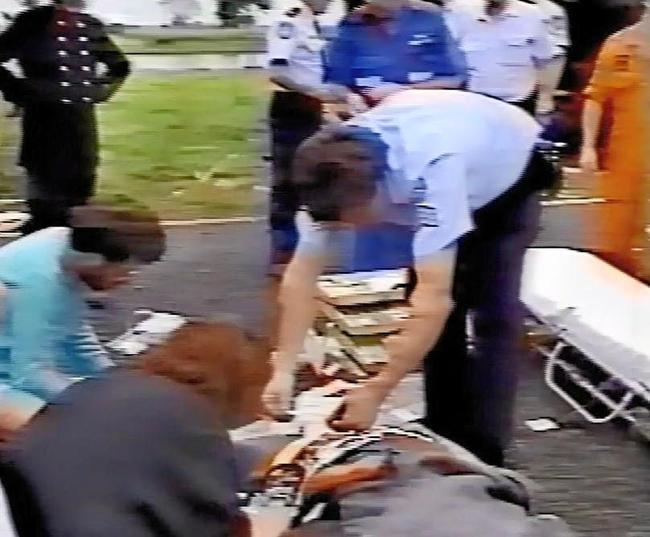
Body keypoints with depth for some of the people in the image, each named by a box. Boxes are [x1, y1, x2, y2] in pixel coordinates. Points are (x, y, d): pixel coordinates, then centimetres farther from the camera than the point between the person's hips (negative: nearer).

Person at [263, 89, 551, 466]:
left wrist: (377, 391, -44)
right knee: (443, 308, 0)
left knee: (494, 313, -15)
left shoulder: (432, 169, -46)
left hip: (508, 177, -5)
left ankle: (482, 453, -7)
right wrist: (283, 370, -27)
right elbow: (302, 275, -21)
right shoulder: (336, 174, -27)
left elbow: (434, 297, -47)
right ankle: (444, 438, 14)